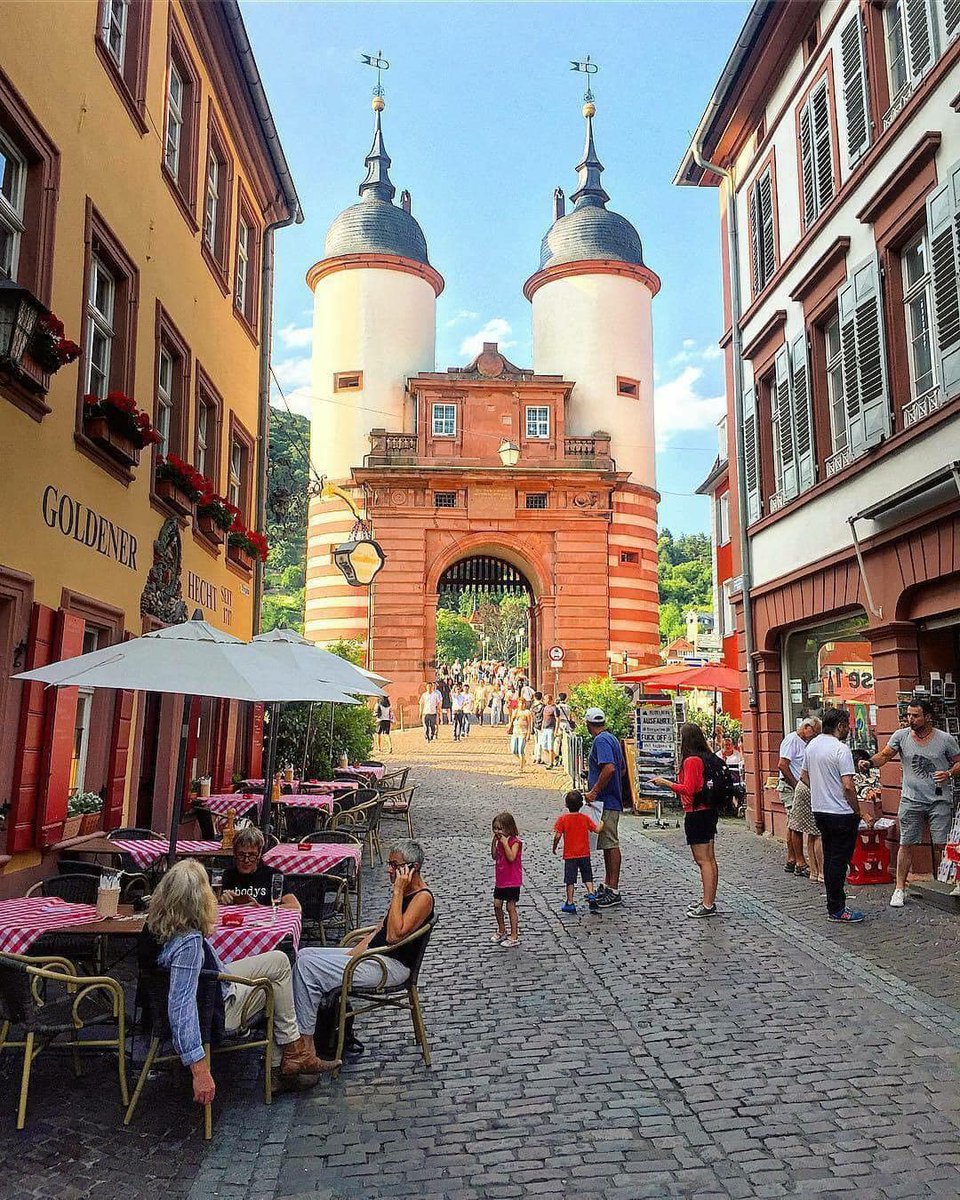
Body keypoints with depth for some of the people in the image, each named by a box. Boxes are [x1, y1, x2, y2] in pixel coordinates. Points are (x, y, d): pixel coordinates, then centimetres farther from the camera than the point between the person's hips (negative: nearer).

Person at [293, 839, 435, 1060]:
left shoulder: (423, 898, -17)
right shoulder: (404, 891, 12)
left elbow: (394, 936, -27)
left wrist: (398, 892, -24)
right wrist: (353, 953, 5)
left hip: (392, 966, -10)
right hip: (373, 954, 10)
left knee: (308, 965, -16)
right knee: (305, 955, 5)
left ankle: (306, 1043, -5)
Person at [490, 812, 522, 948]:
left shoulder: (515, 841, -17)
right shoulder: (500, 840, 6)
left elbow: (511, 857, -29)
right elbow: (494, 856, 10)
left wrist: (505, 842, -29)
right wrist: (494, 841, -1)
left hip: (512, 881, -8)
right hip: (500, 880, 8)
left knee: (511, 907, -1)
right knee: (497, 905, 12)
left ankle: (514, 937, 9)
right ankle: (501, 931, 30)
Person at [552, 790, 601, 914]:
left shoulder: (562, 818, -9)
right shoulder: (585, 818, -3)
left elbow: (557, 836, -13)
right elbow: (597, 830, -3)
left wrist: (554, 847, 3)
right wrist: (602, 824, 17)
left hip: (569, 855, -2)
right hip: (584, 854, 2)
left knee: (570, 880, 5)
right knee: (587, 877, 15)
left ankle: (569, 903, 8)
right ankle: (591, 895, -2)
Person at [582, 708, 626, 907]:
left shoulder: (601, 741, -16)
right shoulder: (611, 739, 16)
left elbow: (609, 768, -29)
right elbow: (622, 768, 24)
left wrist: (594, 791, -24)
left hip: (606, 802, -11)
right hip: (611, 799, 11)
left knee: (611, 845, -6)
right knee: (608, 844, 17)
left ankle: (614, 892, -1)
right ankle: (607, 885, 26)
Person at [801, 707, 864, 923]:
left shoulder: (812, 745, 8)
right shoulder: (840, 749, -18)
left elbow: (804, 777, 17)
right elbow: (848, 786, -21)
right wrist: (857, 811, -10)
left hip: (819, 810, 8)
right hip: (841, 813, -8)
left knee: (829, 858, 15)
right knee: (839, 861, -1)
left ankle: (833, 904, 23)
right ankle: (837, 910, 5)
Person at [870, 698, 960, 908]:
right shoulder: (901, 736, -2)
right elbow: (884, 756, -4)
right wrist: (869, 762, -24)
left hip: (940, 801, -1)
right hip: (911, 800, 1)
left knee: (941, 845, 2)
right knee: (906, 845, 3)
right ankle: (900, 888, 11)